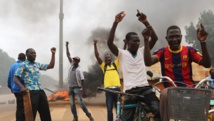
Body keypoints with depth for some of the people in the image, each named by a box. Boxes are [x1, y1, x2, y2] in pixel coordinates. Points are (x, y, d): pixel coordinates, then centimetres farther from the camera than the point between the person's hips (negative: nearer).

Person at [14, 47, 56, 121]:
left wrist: (53, 54, 13)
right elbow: (15, 78, -5)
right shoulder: (23, 65, 1)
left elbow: (51, 66, 21)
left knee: (46, 113, 11)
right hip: (31, 92, -7)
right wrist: (22, 87, -24)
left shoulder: (37, 64, 19)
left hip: (40, 91, 7)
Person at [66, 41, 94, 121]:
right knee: (72, 103, 7)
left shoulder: (78, 70, -14)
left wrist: (83, 91, -20)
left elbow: (82, 81, -16)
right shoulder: (72, 65, 2)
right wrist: (67, 46, 4)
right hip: (70, 88, 7)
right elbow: (68, 55, 7)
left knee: (80, 102, -12)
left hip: (77, 88, -7)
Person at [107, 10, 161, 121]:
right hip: (130, 90, -2)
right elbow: (109, 43, -14)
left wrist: (145, 22, -14)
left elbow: (154, 38, 0)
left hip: (145, 88, 2)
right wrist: (116, 22, -23)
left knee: (159, 111, -19)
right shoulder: (122, 54, 4)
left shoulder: (142, 51, 12)